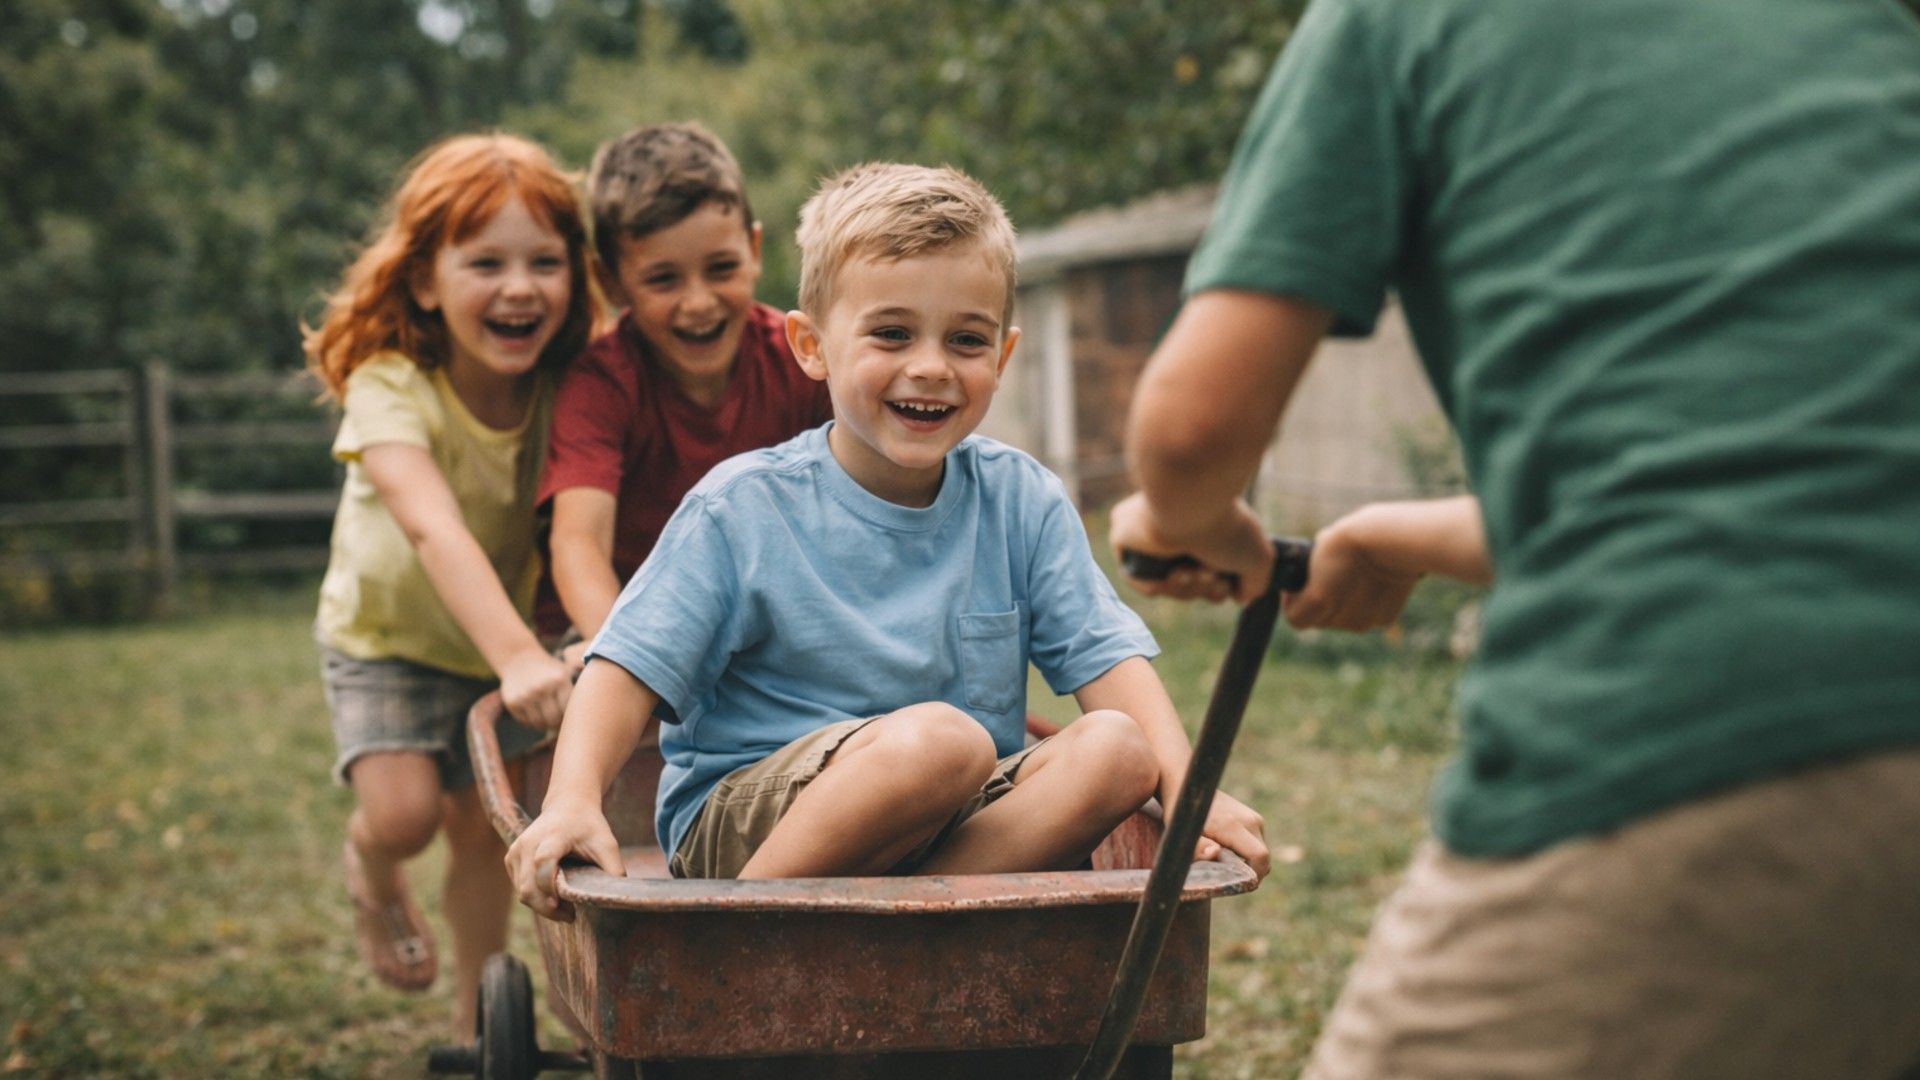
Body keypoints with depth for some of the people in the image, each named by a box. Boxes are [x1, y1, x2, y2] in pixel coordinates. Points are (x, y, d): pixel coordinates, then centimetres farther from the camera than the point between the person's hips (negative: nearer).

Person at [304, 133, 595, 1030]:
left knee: (482, 829, 9)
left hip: (503, 640, 3)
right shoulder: (389, 390, -31)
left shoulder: (566, 390, -18)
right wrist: (518, 656, -59)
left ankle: (479, 1019, 30)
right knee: (402, 812, -20)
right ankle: (371, 869, 18)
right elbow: (436, 530, -46)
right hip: (387, 632, -3)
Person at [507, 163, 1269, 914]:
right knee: (940, 739, -33)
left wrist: (1188, 788, -17)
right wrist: (572, 801, -26)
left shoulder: (1022, 502, 4)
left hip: (959, 823, 5)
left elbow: (1107, 656, -1)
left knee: (1116, 751, -22)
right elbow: (631, 670, -9)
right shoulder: (742, 510, -6)